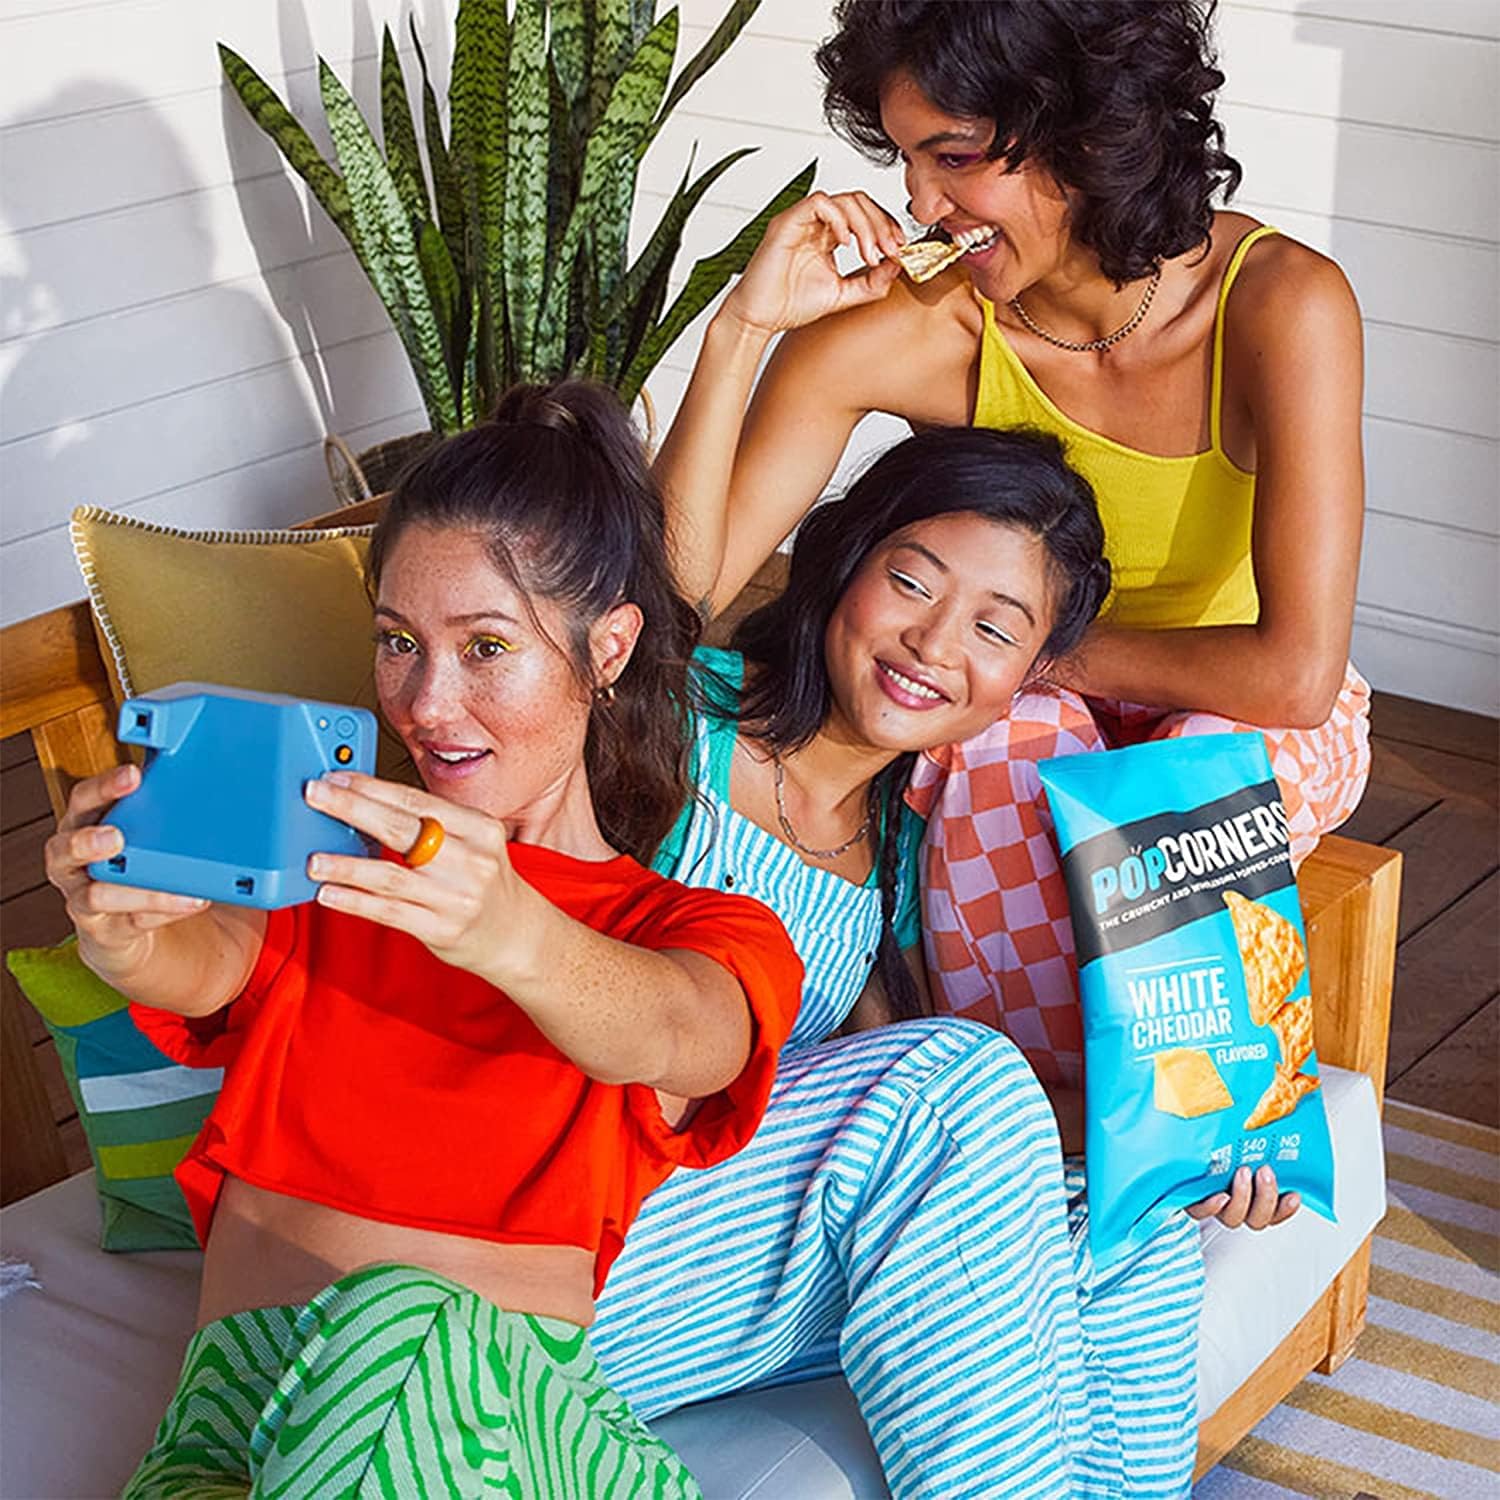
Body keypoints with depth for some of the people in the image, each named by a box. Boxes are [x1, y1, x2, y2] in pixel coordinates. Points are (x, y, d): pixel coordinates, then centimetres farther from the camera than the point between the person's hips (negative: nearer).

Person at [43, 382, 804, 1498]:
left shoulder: (712, 935, 13)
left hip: (508, 1406, 0)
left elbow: (671, 1039, -13)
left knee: (400, 1329, -37)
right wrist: (123, 937, -29)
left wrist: (513, 936, -38)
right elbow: (210, 968, -1)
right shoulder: (327, 857, 22)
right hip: (243, 1392, 1)